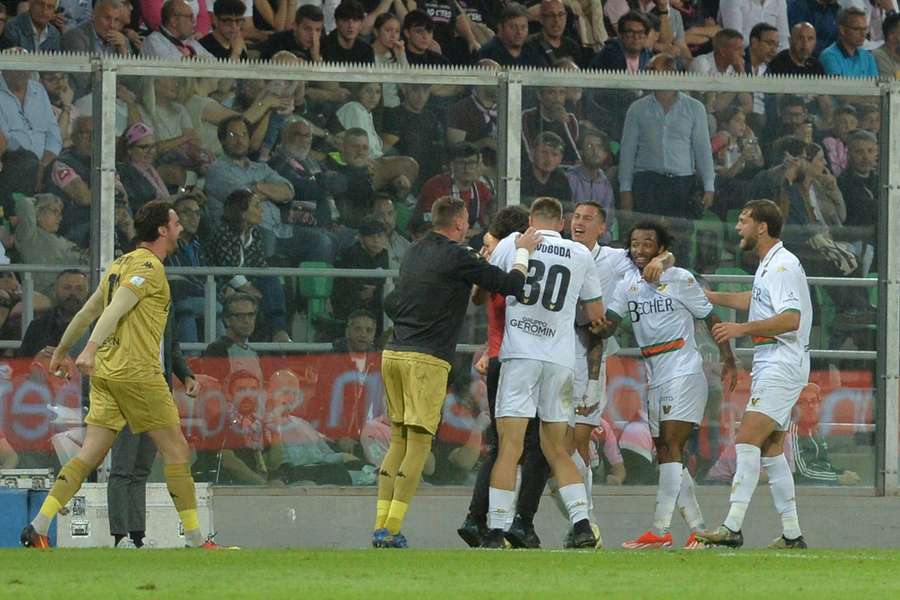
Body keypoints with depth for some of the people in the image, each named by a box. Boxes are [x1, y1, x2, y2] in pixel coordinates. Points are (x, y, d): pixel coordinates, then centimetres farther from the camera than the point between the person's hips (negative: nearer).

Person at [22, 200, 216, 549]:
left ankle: (38, 527, -7)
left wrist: (62, 351, 34)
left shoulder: (120, 264, 18)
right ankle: (195, 540, 2)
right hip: (137, 372, -8)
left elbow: (87, 312, 24)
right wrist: (91, 349, -32)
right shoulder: (149, 266, -8)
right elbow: (116, 308, -21)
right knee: (176, 451, 0)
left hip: (105, 372, 8)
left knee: (90, 455, 4)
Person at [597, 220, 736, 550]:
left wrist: (728, 360, -3)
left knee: (671, 446, -14)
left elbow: (711, 318, 3)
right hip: (655, 378, 7)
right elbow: (608, 323, -1)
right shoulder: (627, 287, 11)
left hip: (684, 371, -7)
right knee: (665, 453, 5)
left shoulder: (679, 279, -3)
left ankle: (660, 530, -19)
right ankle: (698, 528, 11)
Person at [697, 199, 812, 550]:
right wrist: (713, 297, 44)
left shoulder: (782, 266, -15)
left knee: (747, 441, -17)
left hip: (783, 364, -11)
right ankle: (792, 534, 13)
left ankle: (732, 528, -24)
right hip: (769, 365, 11)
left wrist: (742, 329, -28)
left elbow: (791, 319, -26)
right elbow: (757, 300, 38)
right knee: (771, 450, 10)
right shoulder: (769, 265, 17)